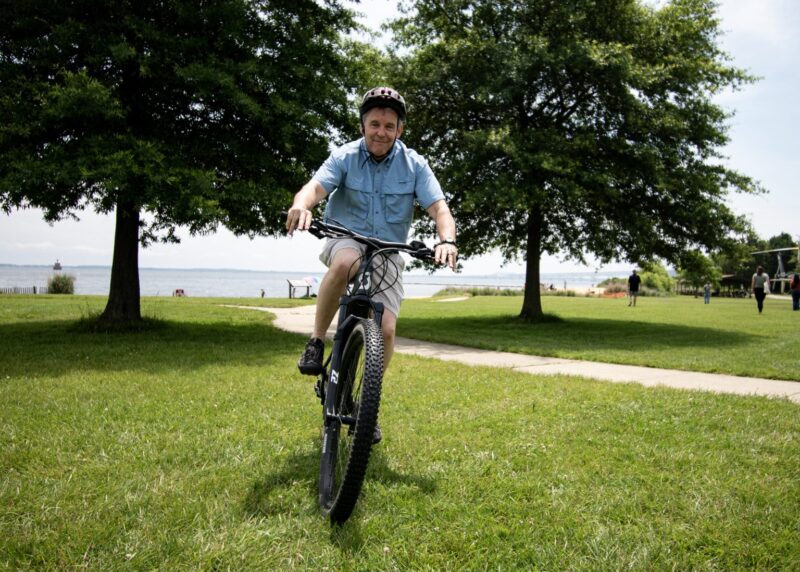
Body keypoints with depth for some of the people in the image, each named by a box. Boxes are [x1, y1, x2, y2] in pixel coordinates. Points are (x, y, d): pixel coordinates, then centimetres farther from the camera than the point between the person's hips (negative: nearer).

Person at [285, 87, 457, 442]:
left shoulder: (414, 165, -5)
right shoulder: (345, 157, -7)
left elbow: (438, 207, -14)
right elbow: (316, 186, -24)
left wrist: (446, 240, -36)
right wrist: (301, 205, -49)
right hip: (345, 241, -1)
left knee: (386, 329, -14)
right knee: (346, 262, -40)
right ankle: (316, 342, -20)